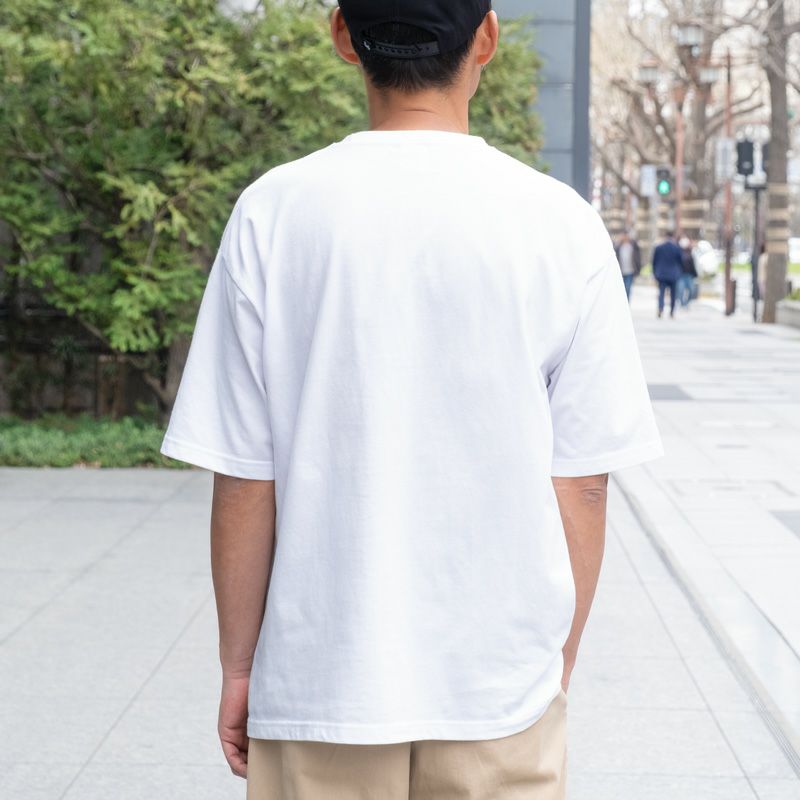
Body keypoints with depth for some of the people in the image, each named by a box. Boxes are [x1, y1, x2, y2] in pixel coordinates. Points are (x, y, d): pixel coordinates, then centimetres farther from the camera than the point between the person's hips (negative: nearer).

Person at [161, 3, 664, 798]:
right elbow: (580, 486, -3)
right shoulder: (561, 224, -6)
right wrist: (559, 663, 10)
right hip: (502, 693, 0)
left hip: (320, 685, 0)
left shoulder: (273, 213, -7)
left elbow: (244, 480, -4)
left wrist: (238, 667, 7)